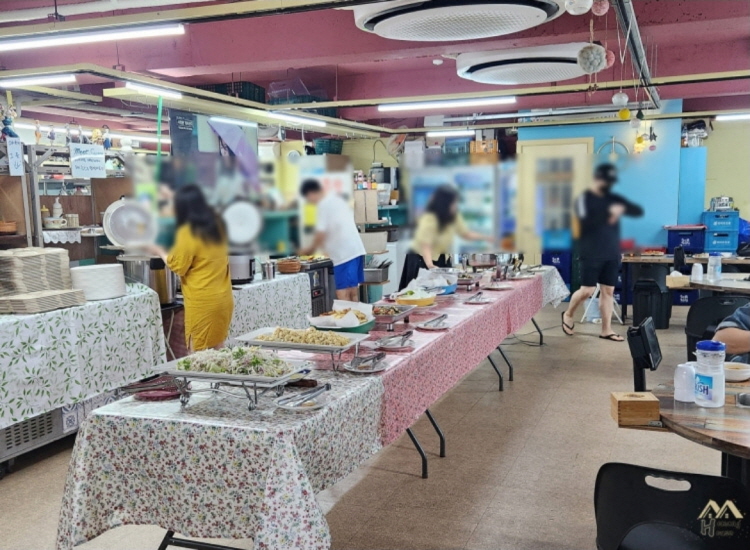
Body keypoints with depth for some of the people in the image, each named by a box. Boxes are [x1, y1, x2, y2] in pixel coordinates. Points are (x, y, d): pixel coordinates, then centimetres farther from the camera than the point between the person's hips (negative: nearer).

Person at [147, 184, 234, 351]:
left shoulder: (188, 232, -14)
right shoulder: (217, 225, 9)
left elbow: (178, 267, -8)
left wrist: (160, 252, 8)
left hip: (203, 301, -7)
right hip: (223, 298, 7)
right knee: (216, 353, 15)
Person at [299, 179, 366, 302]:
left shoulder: (324, 205, -9)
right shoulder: (336, 199, 17)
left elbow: (321, 234, -11)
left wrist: (310, 249, 8)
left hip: (344, 253, -9)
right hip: (356, 249, 9)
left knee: (343, 295, -9)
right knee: (353, 293, 13)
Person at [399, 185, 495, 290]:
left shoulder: (454, 217, -3)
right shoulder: (428, 219, -26)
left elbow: (465, 233, 10)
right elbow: (425, 246, -33)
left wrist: (486, 238, -3)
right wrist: (430, 264, -49)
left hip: (443, 260, 7)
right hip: (422, 260, -6)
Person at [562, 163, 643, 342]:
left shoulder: (614, 198, 12)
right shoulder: (584, 198, -4)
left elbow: (639, 211, 5)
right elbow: (585, 222, -20)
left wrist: (623, 209, -15)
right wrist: (607, 214, -27)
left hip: (612, 254, 5)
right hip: (591, 254, -5)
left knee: (608, 290, 6)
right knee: (587, 290, -4)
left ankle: (606, 330, 12)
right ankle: (568, 315, 21)